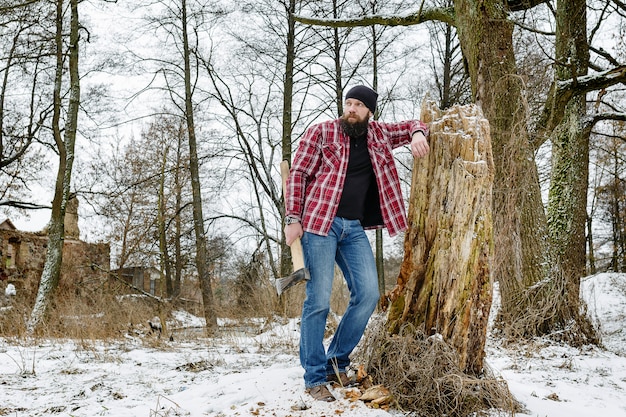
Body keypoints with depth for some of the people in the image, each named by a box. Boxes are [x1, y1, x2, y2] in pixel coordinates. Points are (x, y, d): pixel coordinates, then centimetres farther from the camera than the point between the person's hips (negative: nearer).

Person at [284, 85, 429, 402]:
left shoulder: (378, 134, 13)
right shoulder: (321, 132, 1)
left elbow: (412, 125, 25)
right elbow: (297, 174, -1)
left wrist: (418, 134, 0)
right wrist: (292, 218, -10)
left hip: (355, 228, 5)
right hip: (320, 223, -5)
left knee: (368, 295, -3)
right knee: (319, 300, -8)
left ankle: (337, 363, 12)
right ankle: (314, 377, 1)